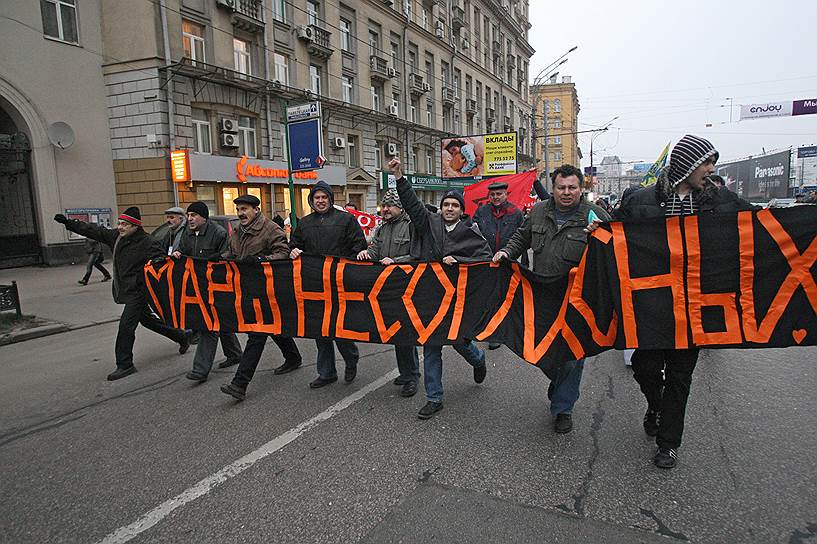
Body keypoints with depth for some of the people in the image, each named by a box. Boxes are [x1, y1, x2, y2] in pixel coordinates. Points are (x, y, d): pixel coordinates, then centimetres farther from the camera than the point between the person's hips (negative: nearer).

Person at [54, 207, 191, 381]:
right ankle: (181, 336, 36)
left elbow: (162, 259, -16)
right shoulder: (115, 236, 6)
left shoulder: (147, 242, -16)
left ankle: (124, 365, 3)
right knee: (147, 319, 20)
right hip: (125, 289, 9)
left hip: (138, 291, -8)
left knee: (126, 325, -9)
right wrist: (68, 222, 8)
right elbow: (93, 231, 10)